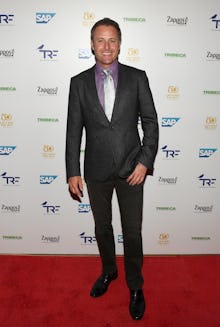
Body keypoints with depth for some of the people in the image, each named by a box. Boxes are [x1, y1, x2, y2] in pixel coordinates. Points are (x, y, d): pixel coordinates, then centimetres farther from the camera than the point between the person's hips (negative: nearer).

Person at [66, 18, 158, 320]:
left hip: (131, 169, -1)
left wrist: (145, 162, -10)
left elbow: (150, 122, -1)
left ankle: (135, 286, 31)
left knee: (133, 231, 9)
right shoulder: (79, 82, 1)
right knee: (102, 227, 18)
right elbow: (74, 130, 1)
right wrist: (73, 172, -2)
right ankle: (108, 271, 44)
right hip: (96, 170, 2)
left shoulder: (137, 77, -1)